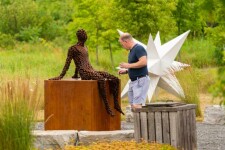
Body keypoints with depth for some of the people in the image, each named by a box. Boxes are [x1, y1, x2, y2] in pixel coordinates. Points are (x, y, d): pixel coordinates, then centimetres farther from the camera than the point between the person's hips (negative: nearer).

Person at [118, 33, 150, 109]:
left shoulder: (138, 48, -13)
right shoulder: (132, 50, 17)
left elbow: (143, 62, -26)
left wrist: (128, 65, -18)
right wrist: (126, 71, 13)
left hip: (141, 80, -10)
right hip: (133, 81, 10)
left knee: (137, 105, -15)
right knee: (133, 105, 8)